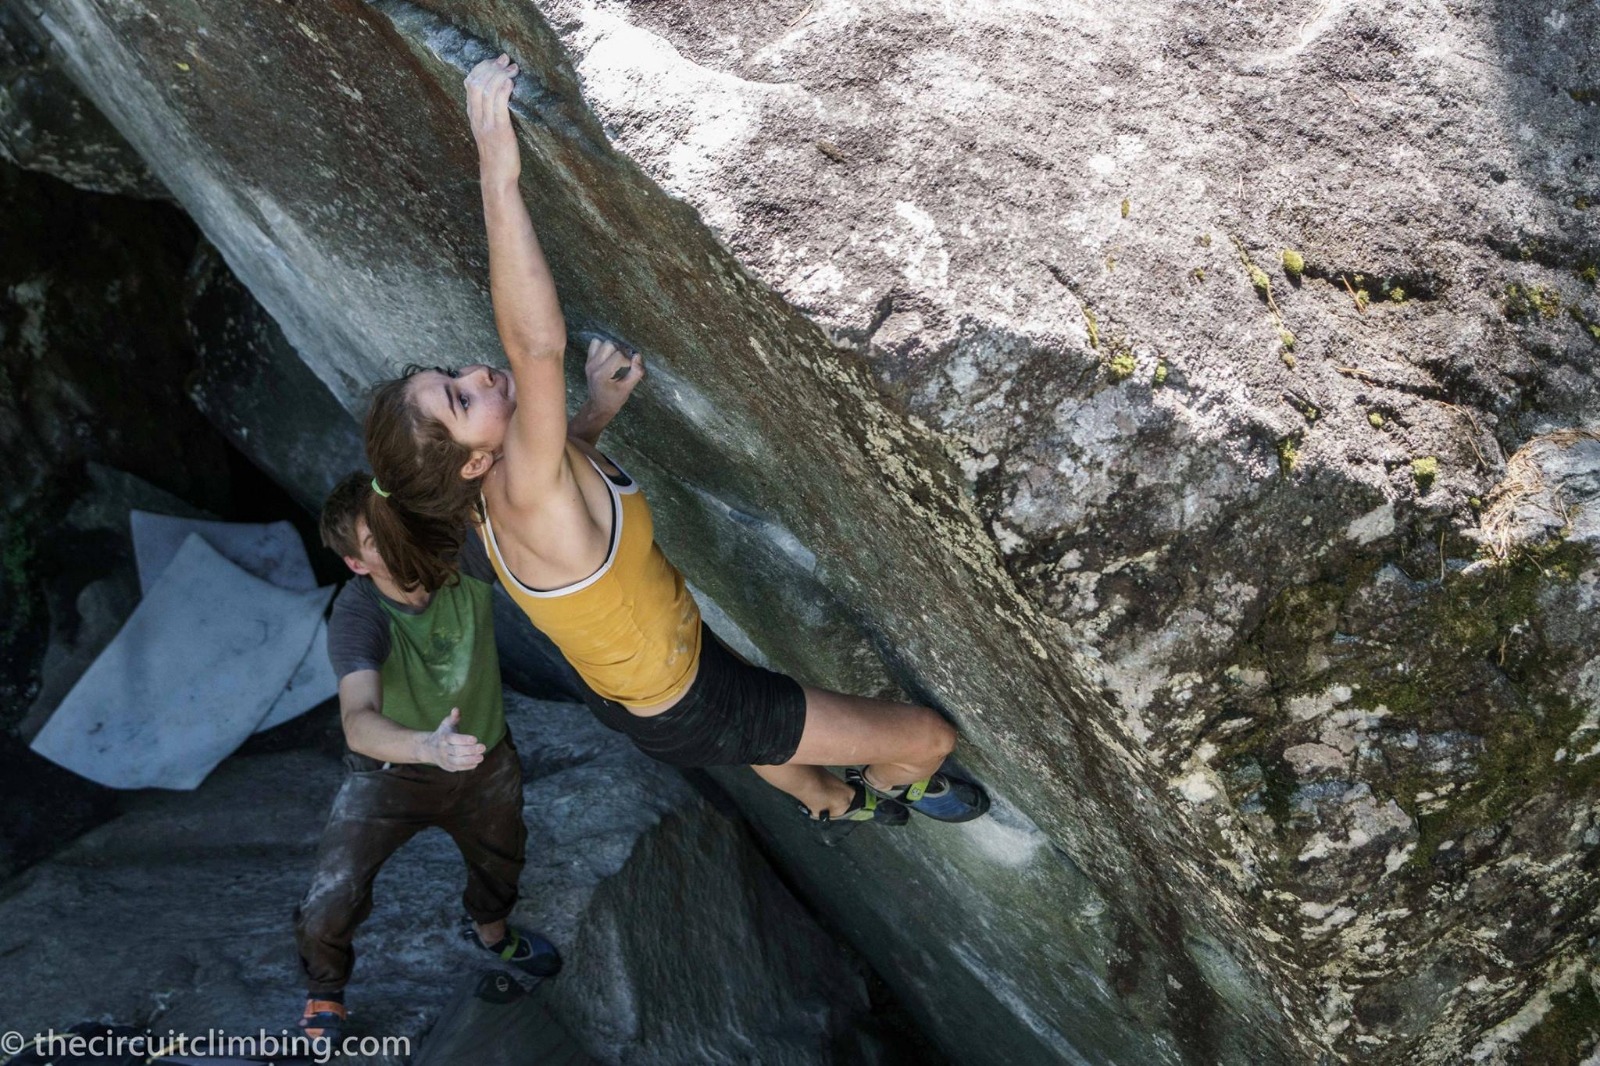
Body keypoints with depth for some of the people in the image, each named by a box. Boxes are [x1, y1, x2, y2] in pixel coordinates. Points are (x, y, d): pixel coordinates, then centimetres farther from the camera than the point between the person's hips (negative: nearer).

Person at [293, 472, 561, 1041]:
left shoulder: (464, 555, -29)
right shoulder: (356, 618, -37)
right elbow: (358, 723, -51)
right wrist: (429, 746, -70)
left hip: (487, 762, 4)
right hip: (392, 771, -3)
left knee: (500, 865, 28)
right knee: (328, 908, -13)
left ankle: (489, 930, 65)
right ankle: (324, 994, 23)